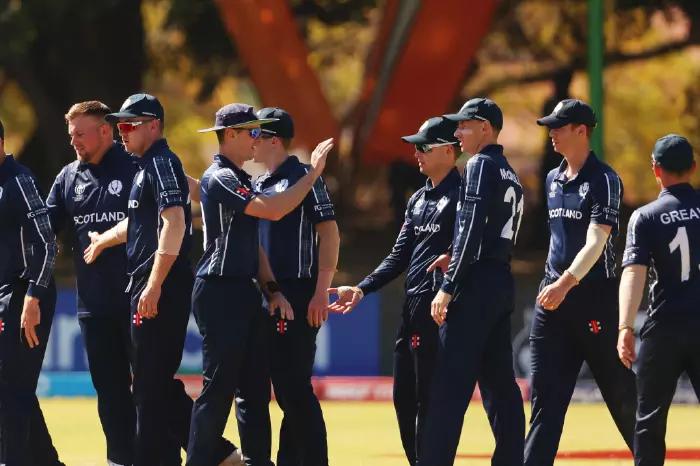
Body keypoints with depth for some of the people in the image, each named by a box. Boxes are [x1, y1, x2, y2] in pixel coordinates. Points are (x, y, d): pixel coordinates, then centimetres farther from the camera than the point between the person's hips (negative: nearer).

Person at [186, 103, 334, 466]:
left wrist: (272, 289, 9)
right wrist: (314, 171, -17)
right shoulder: (220, 178, -12)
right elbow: (273, 210, -22)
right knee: (219, 386, -8)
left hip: (245, 292, 10)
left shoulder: (242, 180, 18)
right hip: (219, 292, -10)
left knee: (255, 387, 10)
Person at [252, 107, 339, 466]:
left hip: (298, 295, -8)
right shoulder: (258, 185, 17)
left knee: (296, 385, -9)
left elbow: (329, 234, -12)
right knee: (281, 385, 10)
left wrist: (321, 292, -18)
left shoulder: (304, 178, -7)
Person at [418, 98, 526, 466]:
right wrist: (456, 257, 10)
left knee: (450, 385, -12)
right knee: (499, 383, 10)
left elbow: (471, 230, -16)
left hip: (477, 283, -9)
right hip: (503, 281, 9)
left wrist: (448, 287, -17)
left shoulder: (480, 165, -7)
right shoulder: (510, 174, 20)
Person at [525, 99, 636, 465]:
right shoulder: (554, 180, 14)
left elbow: (596, 242, -20)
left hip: (595, 296, -7)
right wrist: (552, 283, 18)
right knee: (546, 394, 0)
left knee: (620, 391, 1)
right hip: (553, 297, 7)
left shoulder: (603, 180, -10)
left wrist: (567, 283, -31)